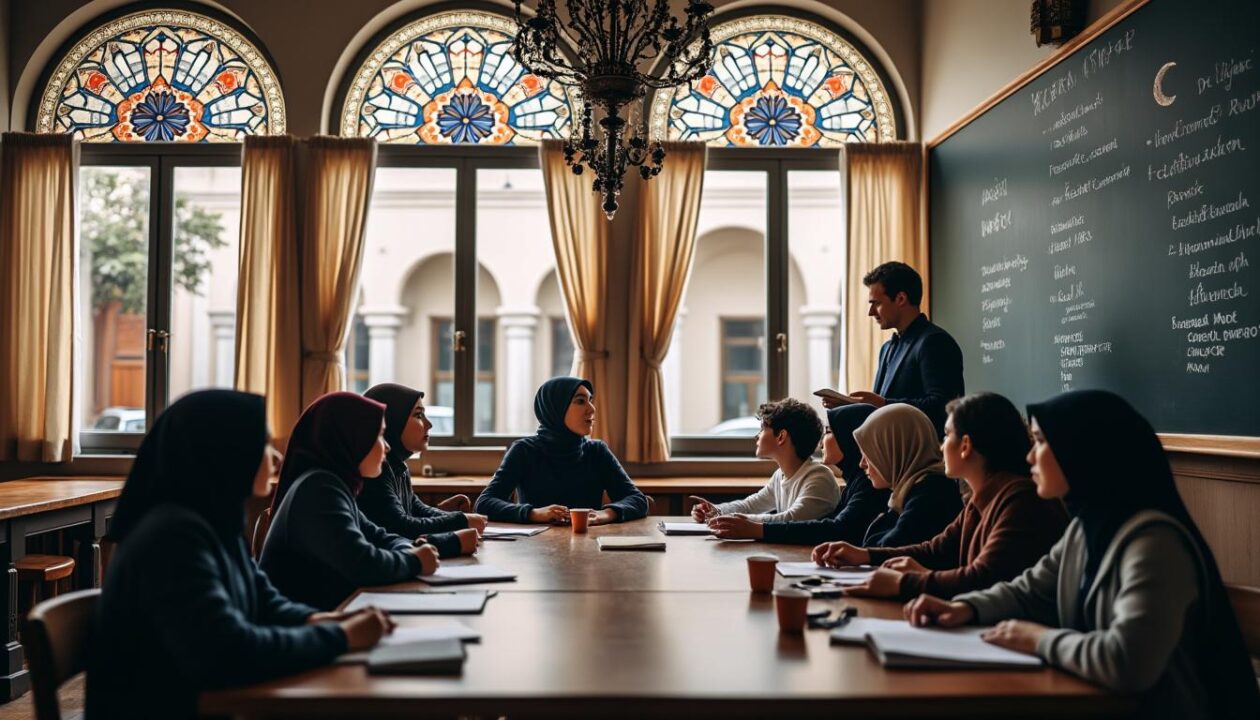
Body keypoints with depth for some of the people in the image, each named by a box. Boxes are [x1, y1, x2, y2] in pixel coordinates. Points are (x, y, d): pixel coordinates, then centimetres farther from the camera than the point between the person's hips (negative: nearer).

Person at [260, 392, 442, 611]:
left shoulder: (334, 483, 10)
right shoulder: (319, 488, -19)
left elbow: (379, 538, 16)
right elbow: (362, 564, -27)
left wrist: (409, 552, -4)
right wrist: (414, 562, -10)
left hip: (325, 609, 8)